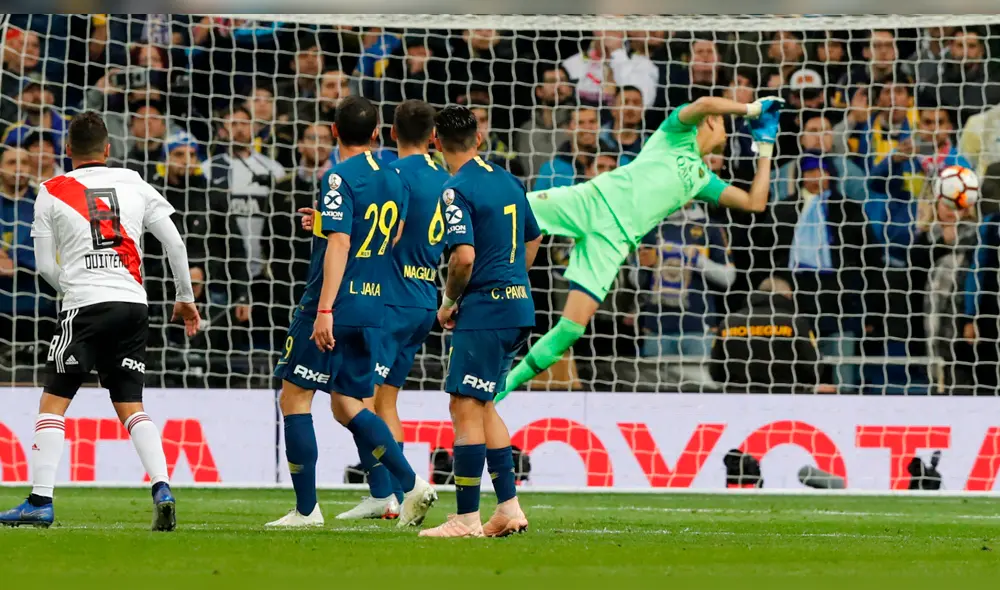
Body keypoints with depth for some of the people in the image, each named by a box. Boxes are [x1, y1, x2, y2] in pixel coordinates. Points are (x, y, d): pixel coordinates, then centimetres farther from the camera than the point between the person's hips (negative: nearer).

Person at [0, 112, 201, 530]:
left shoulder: (52, 193, 3)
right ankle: (162, 489, -8)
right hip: (133, 304, 3)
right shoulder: (134, 185, 11)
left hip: (86, 306, -3)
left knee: (53, 402, 3)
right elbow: (175, 243, 10)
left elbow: (45, 266, 5)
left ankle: (40, 501, -4)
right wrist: (185, 297, 22)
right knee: (131, 406, 10)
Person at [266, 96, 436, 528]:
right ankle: (412, 485, 0)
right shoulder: (393, 180, 11)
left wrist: (325, 309, -24)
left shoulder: (340, 178, -12)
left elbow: (339, 245, -20)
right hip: (373, 307, 8)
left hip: (334, 308, -7)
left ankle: (306, 509, 1)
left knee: (294, 398, 2)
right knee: (347, 405, 15)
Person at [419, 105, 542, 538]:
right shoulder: (507, 181, 13)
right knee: (481, 406, 17)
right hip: (518, 307, 9)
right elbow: (533, 239, 24)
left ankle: (466, 518, -7)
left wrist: (448, 303, -6)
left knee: (466, 407, -6)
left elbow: (464, 257, -23)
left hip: (483, 309, -9)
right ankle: (509, 509, 16)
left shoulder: (457, 190, -13)